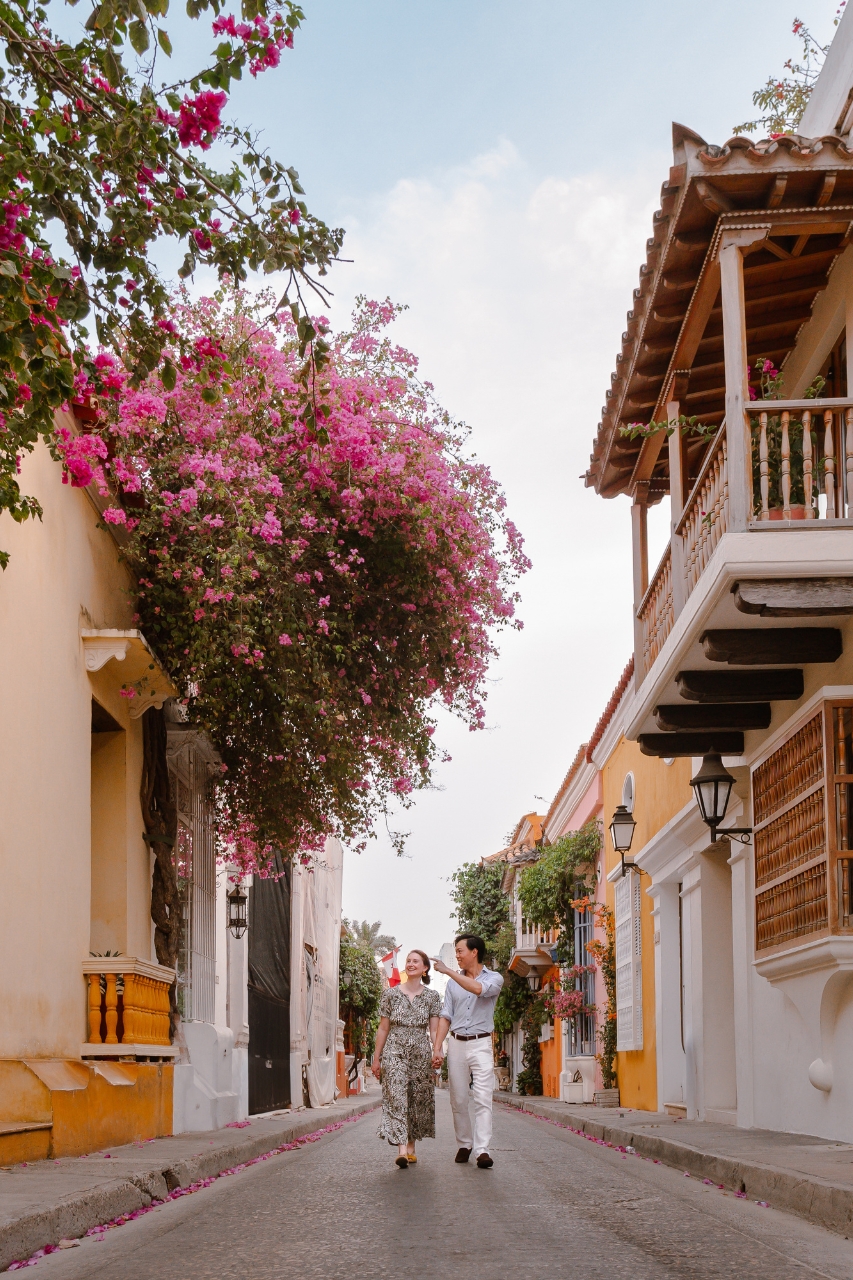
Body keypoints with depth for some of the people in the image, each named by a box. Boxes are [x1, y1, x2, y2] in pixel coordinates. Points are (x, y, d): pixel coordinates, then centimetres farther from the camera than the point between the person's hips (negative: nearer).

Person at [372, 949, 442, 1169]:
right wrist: (376, 1058, 6)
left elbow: (434, 1031, 4)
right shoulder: (390, 994, 5)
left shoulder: (432, 997, 6)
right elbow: (383, 1029, 7)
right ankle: (402, 1150, -22)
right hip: (395, 1052, -1)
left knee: (418, 1101, 4)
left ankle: (411, 1147, 17)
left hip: (421, 1054, 1)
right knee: (396, 1099, -13)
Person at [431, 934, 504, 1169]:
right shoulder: (454, 983, 13)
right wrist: (437, 1048, -2)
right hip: (456, 1043, 4)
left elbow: (478, 989, -22)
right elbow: (445, 1016, 8)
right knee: (458, 1099, 5)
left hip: (481, 1044, -4)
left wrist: (448, 971, -21)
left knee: (482, 1099, -12)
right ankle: (464, 1144, 16)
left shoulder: (494, 979, 1)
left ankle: (482, 1150, -17)